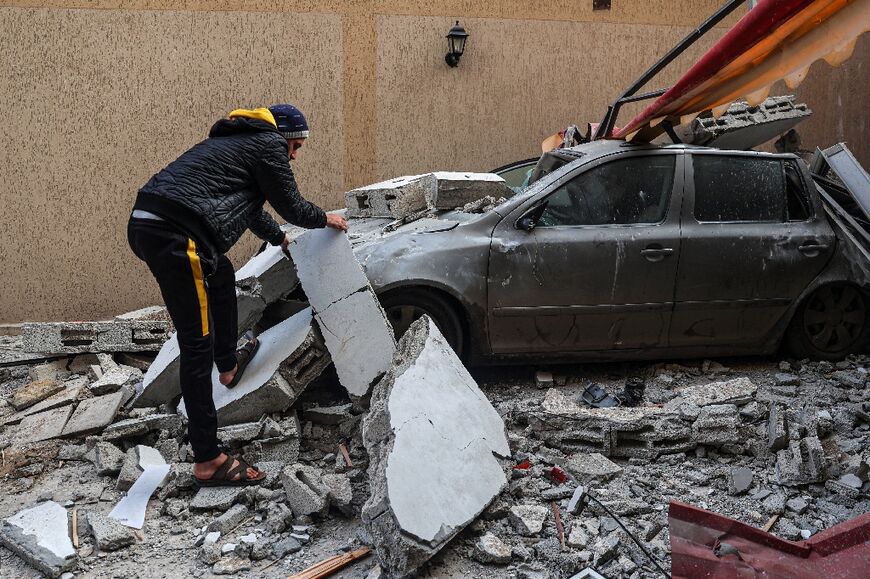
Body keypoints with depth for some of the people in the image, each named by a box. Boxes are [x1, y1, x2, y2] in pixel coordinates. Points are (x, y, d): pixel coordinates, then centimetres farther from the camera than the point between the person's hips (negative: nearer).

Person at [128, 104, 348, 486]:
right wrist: (325, 219, 28)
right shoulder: (269, 145, 4)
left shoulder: (237, 141, 31)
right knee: (197, 342, -7)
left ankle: (228, 366, 46)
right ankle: (208, 461, -2)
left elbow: (249, 204, 44)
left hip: (144, 224, 10)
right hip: (174, 236, -10)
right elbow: (291, 205, 8)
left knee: (222, 274, 33)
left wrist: (280, 239, 56)